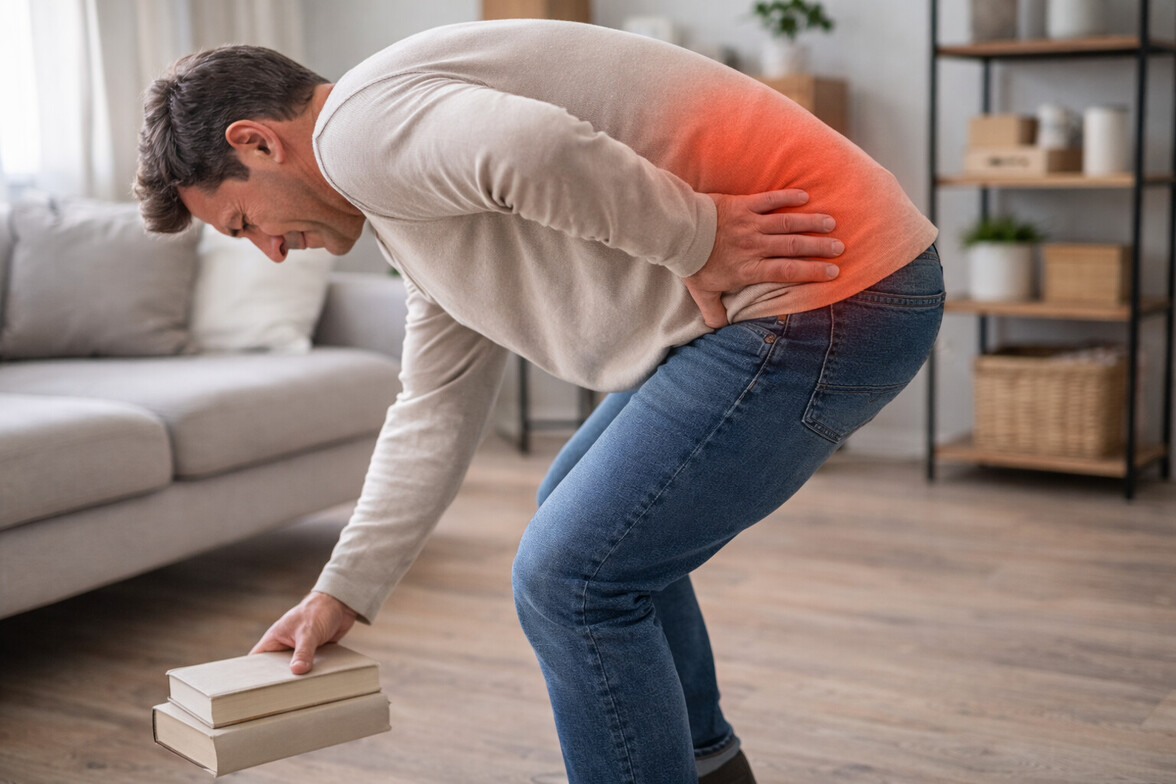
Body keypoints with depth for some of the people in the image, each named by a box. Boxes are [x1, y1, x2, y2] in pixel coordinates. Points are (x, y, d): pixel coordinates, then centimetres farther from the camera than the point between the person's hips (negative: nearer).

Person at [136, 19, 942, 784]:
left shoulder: (361, 127, -11)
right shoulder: (413, 196, 21)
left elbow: (532, 148, -34)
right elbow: (438, 413, 24)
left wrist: (695, 241, -19)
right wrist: (343, 594, 25)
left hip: (825, 292, -11)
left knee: (576, 577, -6)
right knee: (599, 524, 25)